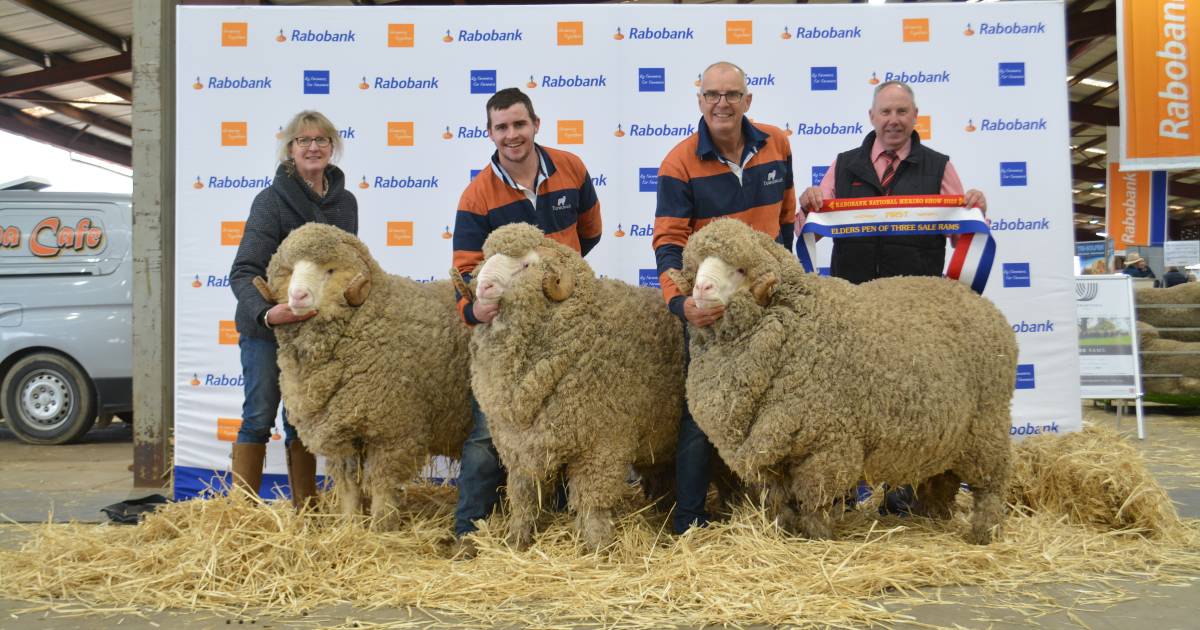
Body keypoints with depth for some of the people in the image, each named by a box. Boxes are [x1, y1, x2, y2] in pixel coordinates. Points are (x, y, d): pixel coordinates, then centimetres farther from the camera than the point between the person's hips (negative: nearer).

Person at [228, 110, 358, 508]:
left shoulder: (344, 202, 3)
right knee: (260, 416, -2)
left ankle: (305, 509, 21)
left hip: (316, 327, 5)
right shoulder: (272, 200, -14)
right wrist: (265, 312, -39)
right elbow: (244, 271, -22)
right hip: (265, 327, -5)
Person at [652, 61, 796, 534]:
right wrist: (680, 301, -35)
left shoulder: (777, 145, 0)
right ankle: (688, 522, 12)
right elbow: (668, 241, -20)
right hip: (709, 304, -4)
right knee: (701, 414, 0)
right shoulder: (680, 164, -13)